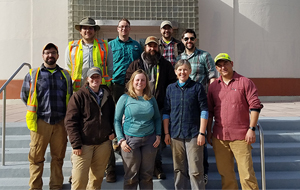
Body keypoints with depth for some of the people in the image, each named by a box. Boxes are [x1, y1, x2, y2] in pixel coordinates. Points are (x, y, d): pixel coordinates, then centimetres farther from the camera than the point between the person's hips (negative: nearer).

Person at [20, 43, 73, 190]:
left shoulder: (65, 75, 14)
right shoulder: (32, 74, 8)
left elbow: (70, 97, 19)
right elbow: (24, 95, 14)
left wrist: (68, 116, 11)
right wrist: (36, 111, 10)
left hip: (60, 122, 2)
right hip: (40, 122, -1)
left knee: (58, 157, 9)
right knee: (36, 157, 2)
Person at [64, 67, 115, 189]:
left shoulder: (107, 95, 10)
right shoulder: (79, 96, -6)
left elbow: (112, 115, 23)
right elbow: (70, 122, -8)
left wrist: (113, 131, 6)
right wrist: (76, 144, -13)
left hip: (103, 143, 4)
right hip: (84, 144, -4)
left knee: (98, 177, 14)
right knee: (80, 179, -3)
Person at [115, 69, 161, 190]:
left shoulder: (151, 99, 9)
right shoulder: (125, 98, 0)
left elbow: (157, 118, 16)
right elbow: (117, 120, 0)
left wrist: (158, 135, 4)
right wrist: (121, 139, -8)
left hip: (149, 139, 3)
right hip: (130, 139, -3)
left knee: (147, 175, 10)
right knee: (131, 176, 4)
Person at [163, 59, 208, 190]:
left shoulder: (197, 87, 0)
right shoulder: (170, 88, 9)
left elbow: (204, 111, -2)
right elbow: (166, 112, 10)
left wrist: (202, 133, -8)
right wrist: (166, 133, 6)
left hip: (193, 134, -3)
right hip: (175, 134, 3)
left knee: (195, 170, 0)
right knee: (179, 169, 11)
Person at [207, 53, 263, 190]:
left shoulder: (245, 82, 1)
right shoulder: (213, 86, 10)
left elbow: (255, 106, -3)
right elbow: (209, 111, 14)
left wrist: (252, 129, -9)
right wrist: (209, 132, 11)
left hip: (240, 136, -3)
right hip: (219, 137, 3)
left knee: (246, 172, -1)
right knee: (225, 173, 11)